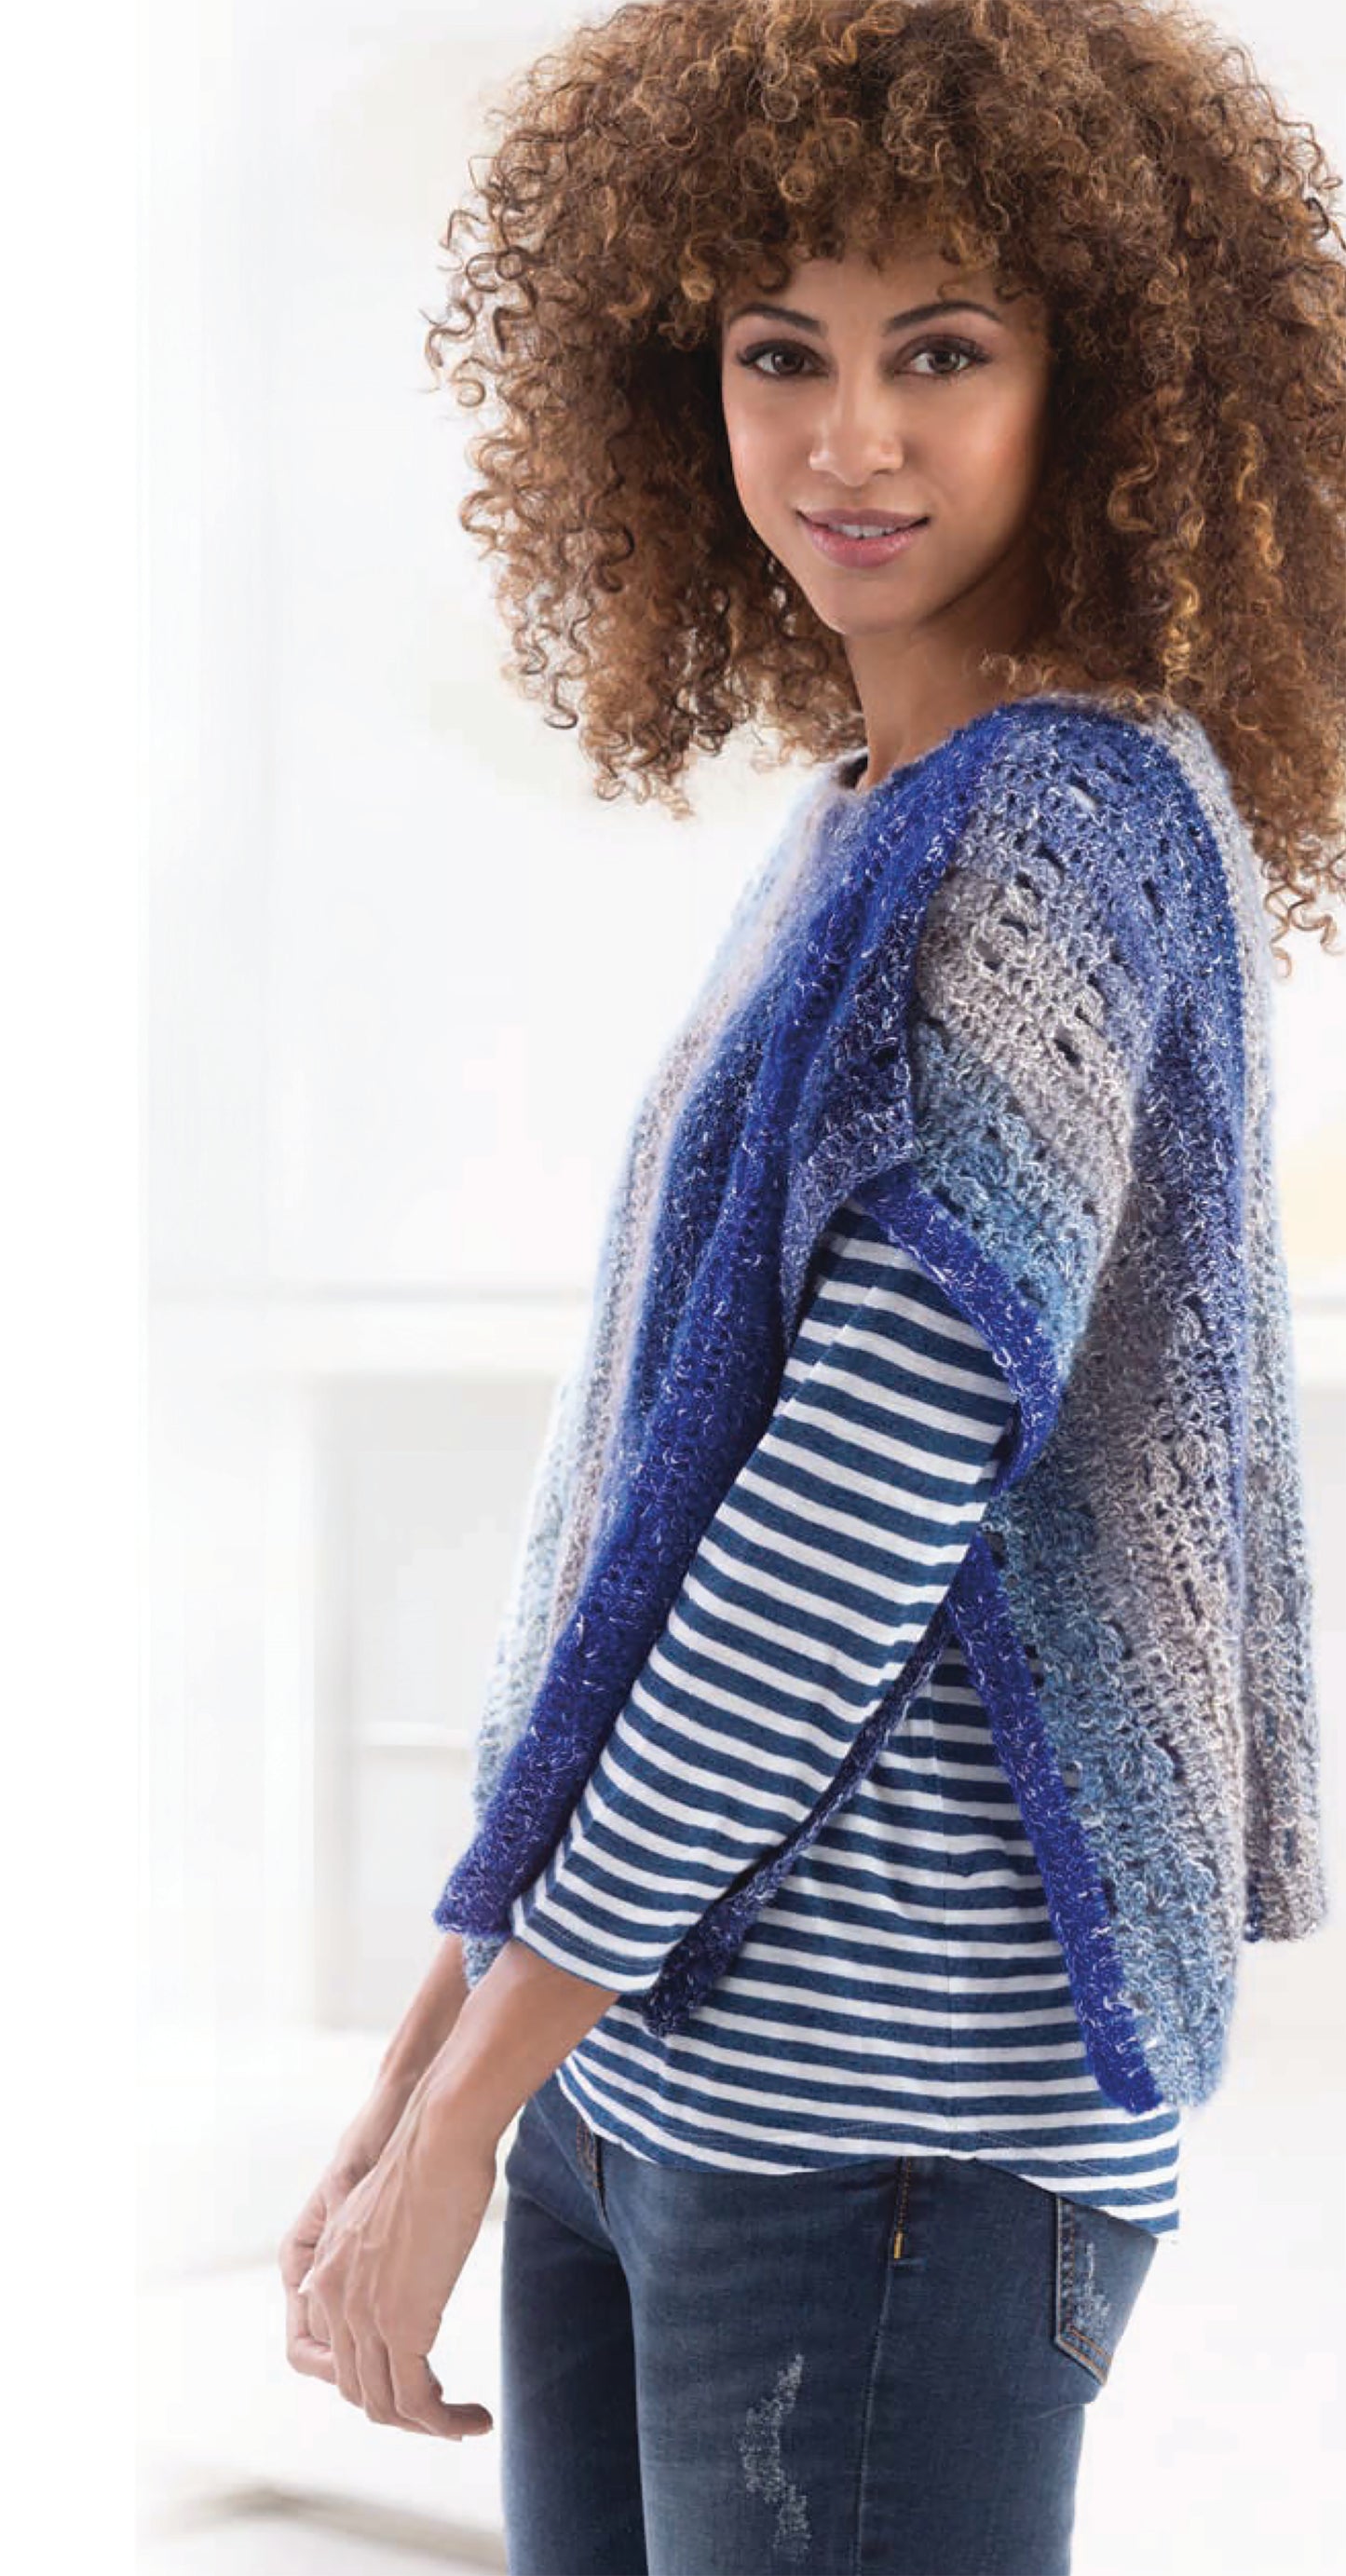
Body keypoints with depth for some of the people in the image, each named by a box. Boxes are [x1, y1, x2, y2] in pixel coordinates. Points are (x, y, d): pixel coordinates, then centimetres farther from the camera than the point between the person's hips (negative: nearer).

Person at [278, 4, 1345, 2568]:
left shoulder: (1066, 836, -14)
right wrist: (431, 2052, 12)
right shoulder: (874, 824, 12)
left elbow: (857, 1538, -19)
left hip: (882, 2121, -8)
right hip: (654, 2049, 8)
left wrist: (458, 2118, -12)